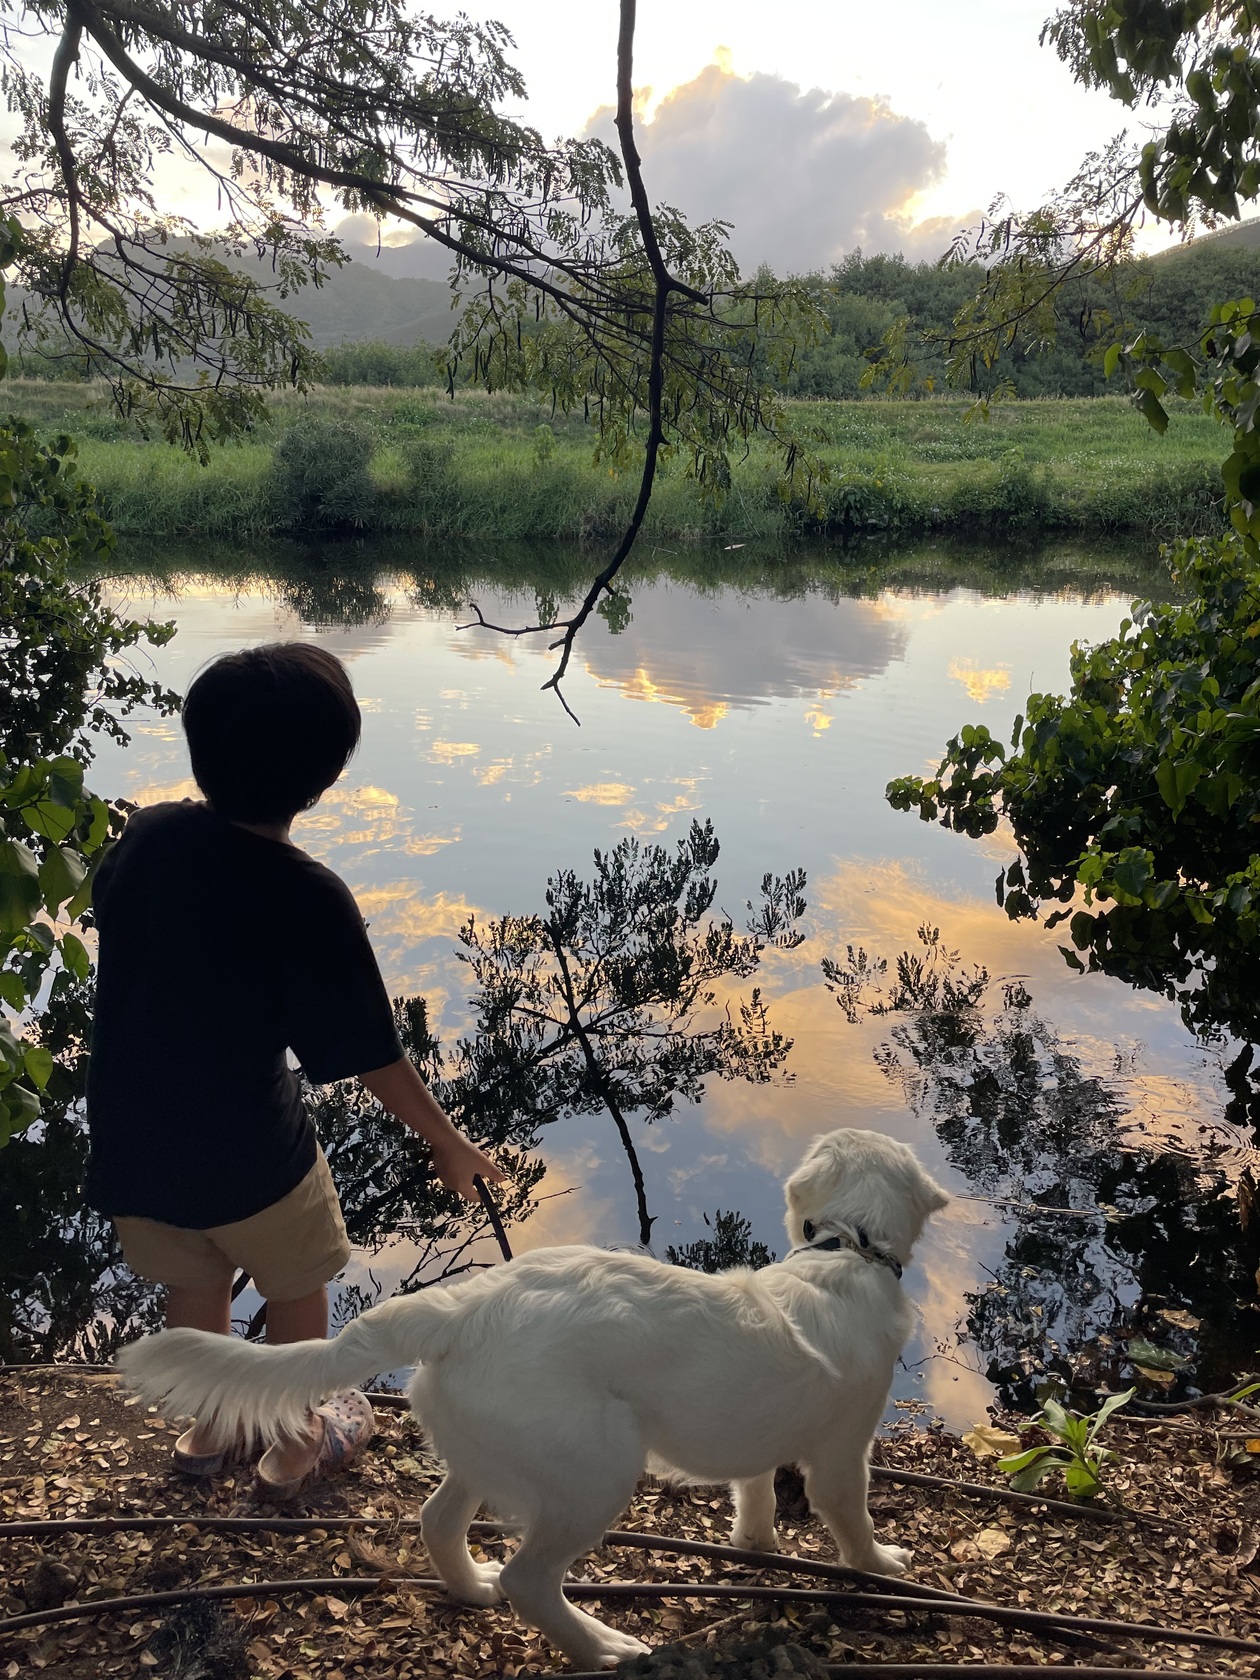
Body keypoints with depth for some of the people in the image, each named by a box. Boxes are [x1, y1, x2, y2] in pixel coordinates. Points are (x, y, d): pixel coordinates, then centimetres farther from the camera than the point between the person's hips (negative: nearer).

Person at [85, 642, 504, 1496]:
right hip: (247, 1152, -5)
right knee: (297, 1290, 23)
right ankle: (298, 1445, 44)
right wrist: (448, 1142, -7)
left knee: (195, 1283, 29)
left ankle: (208, 1426, 52)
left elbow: (109, 908, 11)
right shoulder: (307, 898, -28)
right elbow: (370, 1052, -20)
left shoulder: (147, 834, -12)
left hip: (133, 1137, 5)